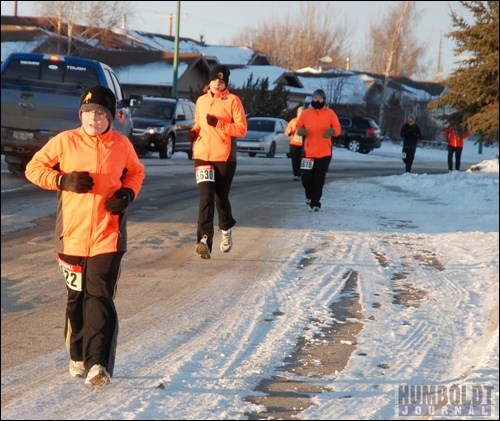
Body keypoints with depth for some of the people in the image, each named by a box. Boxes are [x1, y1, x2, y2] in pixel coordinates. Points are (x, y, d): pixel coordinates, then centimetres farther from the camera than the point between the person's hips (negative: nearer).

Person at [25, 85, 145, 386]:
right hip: (72, 234, 1)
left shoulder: (122, 145, 2)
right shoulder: (65, 142, -1)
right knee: (76, 297, 12)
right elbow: (34, 168, 5)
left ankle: (98, 363, -13)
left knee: (100, 296, -11)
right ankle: (78, 356, 29)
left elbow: (136, 173, 19)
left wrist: (128, 194, -2)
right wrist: (63, 180, -11)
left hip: (108, 236, -1)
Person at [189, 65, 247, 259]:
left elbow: (242, 128, -7)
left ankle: (226, 229, 38)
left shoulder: (233, 100, -2)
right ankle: (205, 240, -21)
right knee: (206, 198, -11)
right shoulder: (201, 101, 12)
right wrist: (194, 132, 2)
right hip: (203, 156, 2)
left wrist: (218, 123, -18)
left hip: (225, 157, -2)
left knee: (221, 197, 9)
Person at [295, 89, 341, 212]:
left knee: (319, 178, -2)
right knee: (306, 177, 0)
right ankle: (309, 195, 29)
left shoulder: (329, 113, 3)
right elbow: (298, 127, 11)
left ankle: (315, 202, 4)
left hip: (324, 152, -1)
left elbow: (337, 128, 3)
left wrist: (332, 131, -19)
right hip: (308, 151, 1)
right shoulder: (306, 113, 5)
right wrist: (301, 131, -12)